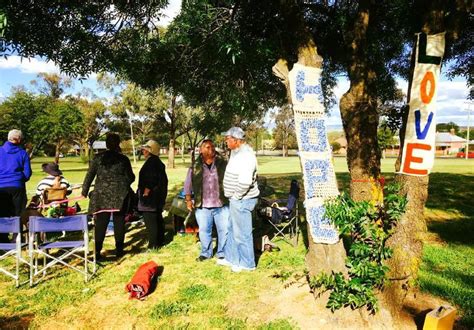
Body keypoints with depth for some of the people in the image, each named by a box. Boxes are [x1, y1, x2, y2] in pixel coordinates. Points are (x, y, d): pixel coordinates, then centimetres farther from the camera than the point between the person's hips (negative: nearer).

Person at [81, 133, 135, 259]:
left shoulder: (98, 158, 2)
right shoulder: (123, 159, 0)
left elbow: (89, 176, 3)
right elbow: (130, 178, 5)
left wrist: (85, 191, 13)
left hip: (102, 195, 1)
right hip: (119, 195, -1)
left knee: (101, 224, 5)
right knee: (119, 223, 8)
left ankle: (97, 251, 4)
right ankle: (119, 250, 14)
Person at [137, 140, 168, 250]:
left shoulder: (151, 161, -16)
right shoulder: (158, 162, 14)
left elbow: (151, 179, -23)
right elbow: (163, 179, 18)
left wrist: (145, 193, -19)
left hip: (150, 195, -10)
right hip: (158, 195, 11)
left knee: (150, 220, -5)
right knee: (157, 218, 17)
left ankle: (153, 244, 0)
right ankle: (160, 240, 27)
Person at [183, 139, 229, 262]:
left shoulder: (223, 164, 0)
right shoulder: (195, 167, 4)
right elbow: (188, 184, 11)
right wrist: (188, 199, 4)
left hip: (221, 205, -1)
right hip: (202, 206, 1)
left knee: (224, 230, 7)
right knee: (204, 231, 12)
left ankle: (222, 253, 24)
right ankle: (206, 253, 30)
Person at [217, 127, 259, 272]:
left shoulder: (245, 155, -23)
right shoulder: (236, 152, 10)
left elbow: (245, 181, -34)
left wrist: (237, 196, -19)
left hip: (242, 200, -10)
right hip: (236, 200, 10)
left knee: (242, 233, 3)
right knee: (233, 230, 21)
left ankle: (247, 264, 20)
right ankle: (231, 258, 37)